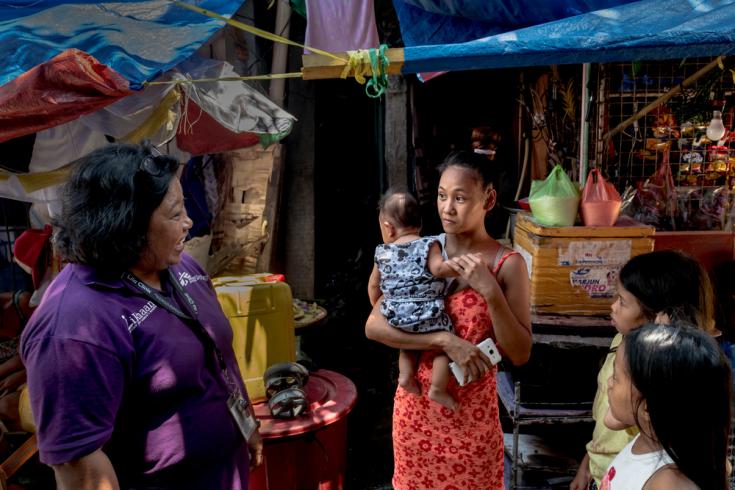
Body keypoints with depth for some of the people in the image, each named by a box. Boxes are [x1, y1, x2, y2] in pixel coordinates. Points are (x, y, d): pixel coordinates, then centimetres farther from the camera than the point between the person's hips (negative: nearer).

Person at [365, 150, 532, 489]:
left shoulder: (507, 264, -12)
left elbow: (520, 354, -13)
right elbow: (373, 326, -11)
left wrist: (490, 291, -25)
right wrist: (443, 340, -22)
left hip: (470, 410, -2)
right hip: (416, 404, 3)